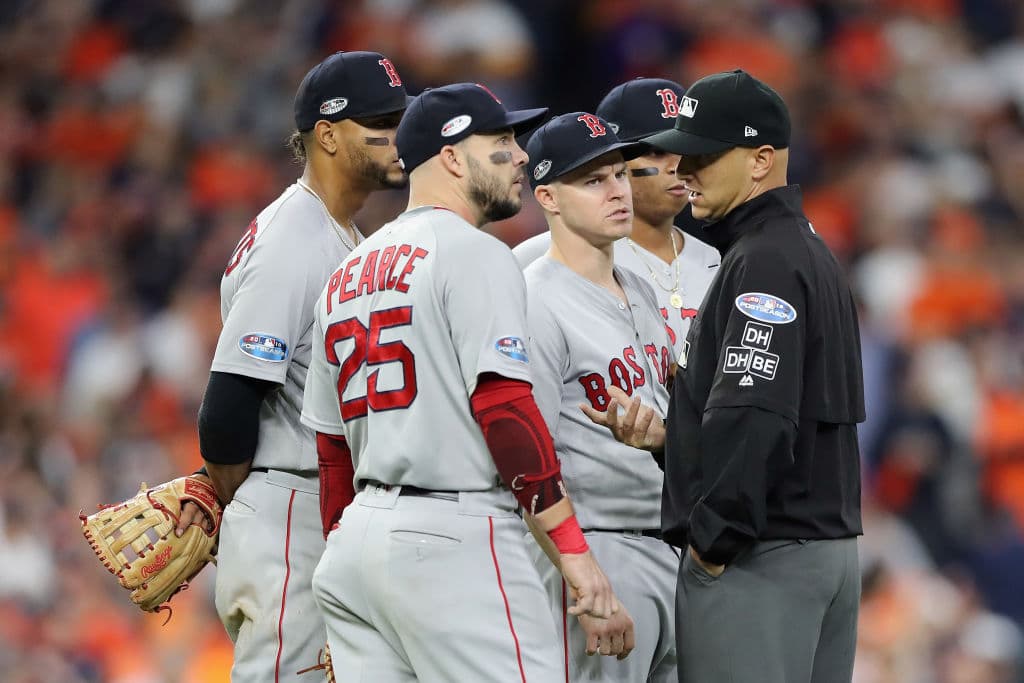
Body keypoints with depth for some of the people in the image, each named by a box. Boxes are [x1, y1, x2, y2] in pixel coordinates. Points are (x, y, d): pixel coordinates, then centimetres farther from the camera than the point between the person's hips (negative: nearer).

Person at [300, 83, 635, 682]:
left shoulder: (347, 274, 20)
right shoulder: (475, 253, -6)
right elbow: (504, 404, -16)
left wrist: (344, 555, 26)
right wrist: (576, 553, -18)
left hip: (358, 533, 9)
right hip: (454, 538, -9)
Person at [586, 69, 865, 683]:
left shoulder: (763, 262, -13)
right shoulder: (810, 252, 19)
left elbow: (752, 419, -24)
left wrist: (713, 541, -18)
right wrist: (667, 434, 6)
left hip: (761, 560, -10)